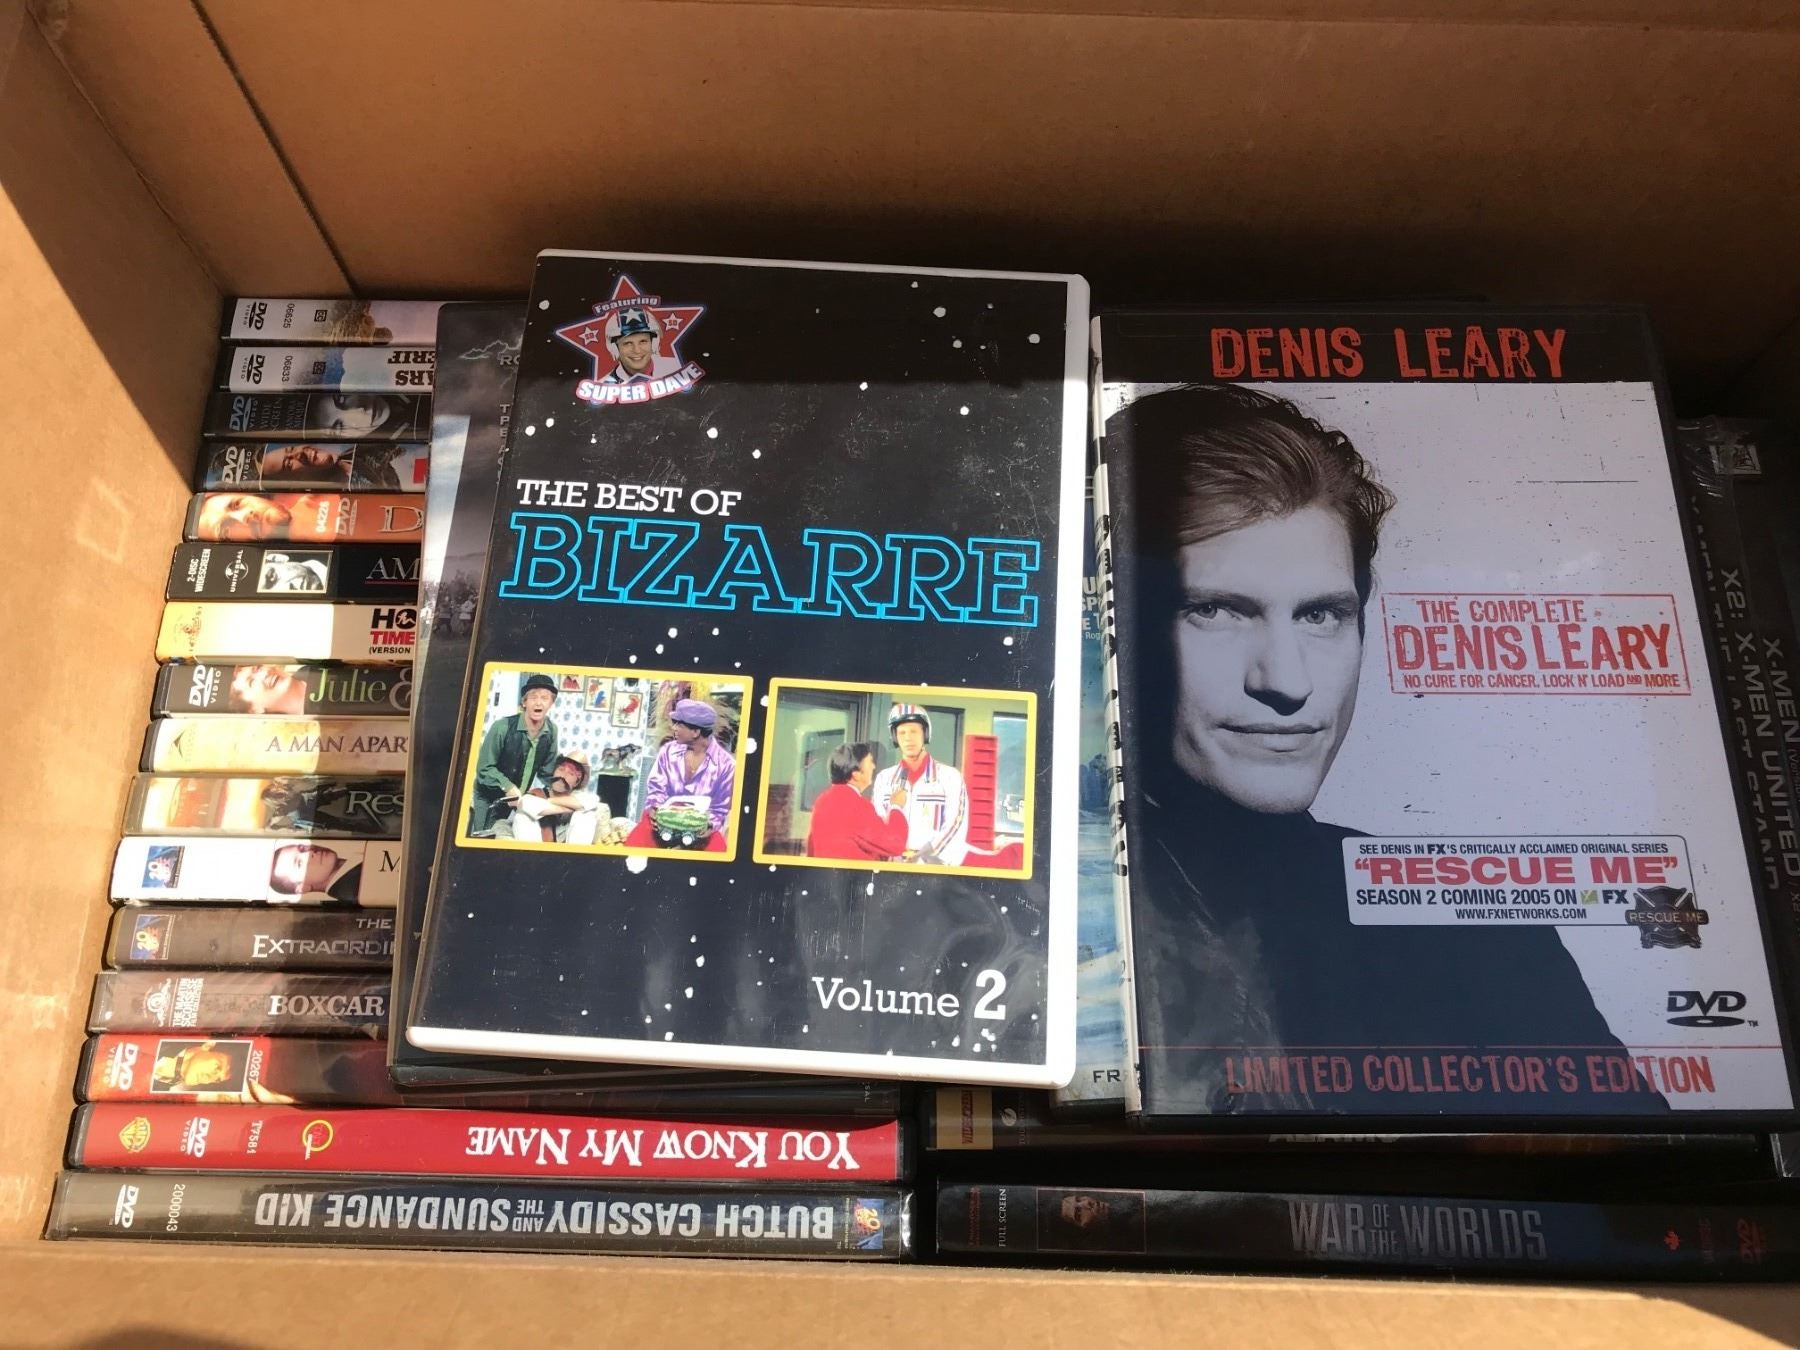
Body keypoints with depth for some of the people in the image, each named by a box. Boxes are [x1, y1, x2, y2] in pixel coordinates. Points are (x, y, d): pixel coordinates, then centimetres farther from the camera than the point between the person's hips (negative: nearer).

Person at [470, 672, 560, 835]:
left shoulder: (551, 731, -8)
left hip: (518, 799, 4)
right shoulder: (503, 726, -21)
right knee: (485, 840, -4)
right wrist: (508, 787, -27)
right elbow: (484, 768, -18)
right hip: (489, 798, -4)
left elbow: (547, 773, 2)